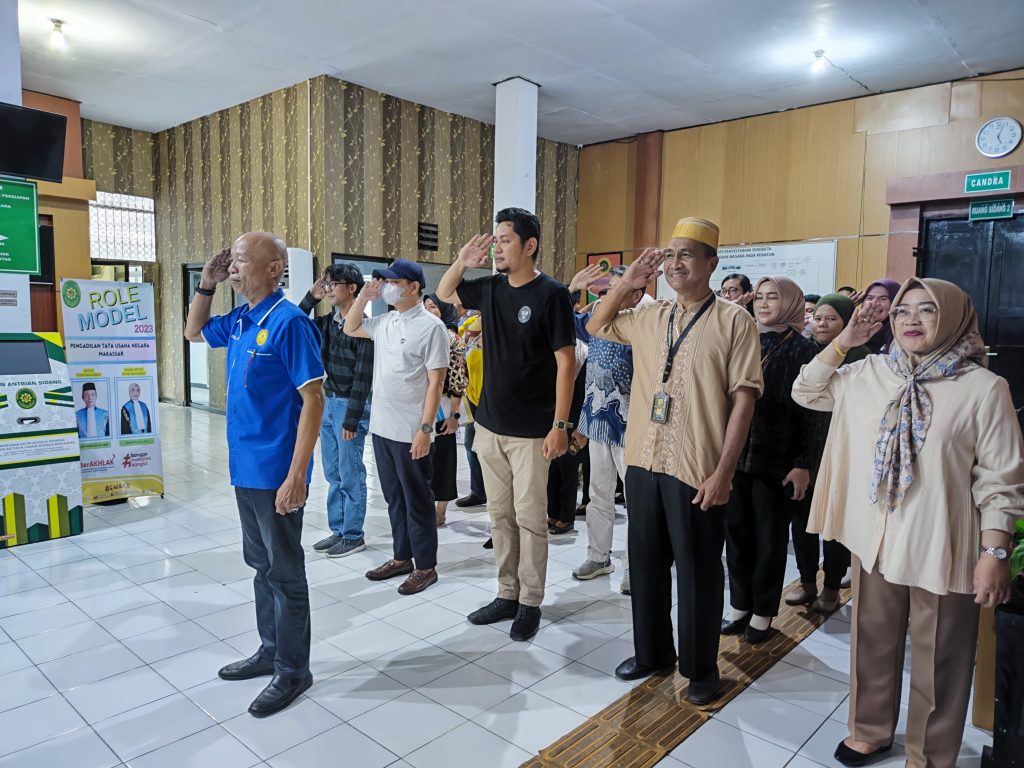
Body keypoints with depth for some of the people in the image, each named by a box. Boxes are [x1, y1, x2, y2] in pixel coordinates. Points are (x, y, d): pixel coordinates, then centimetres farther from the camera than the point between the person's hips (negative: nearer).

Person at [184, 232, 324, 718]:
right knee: (261, 565, 19)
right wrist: (207, 284, 10)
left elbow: (313, 400, -20)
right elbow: (194, 332, 28)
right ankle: (271, 650, 36)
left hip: (275, 474, -8)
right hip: (245, 468, 8)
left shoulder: (288, 322, -17)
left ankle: (293, 669, 21)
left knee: (284, 572, 5)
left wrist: (296, 475, -24)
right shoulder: (239, 320, 8)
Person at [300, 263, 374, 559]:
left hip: (350, 405, -8)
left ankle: (353, 536, 15)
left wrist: (352, 420, -17)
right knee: (333, 475, 15)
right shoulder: (328, 321, 7)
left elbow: (363, 377, -16)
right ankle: (338, 531, 27)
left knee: (351, 476, 2)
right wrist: (310, 298, 2)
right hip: (329, 402, 8)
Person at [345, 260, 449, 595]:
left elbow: (435, 383, -15)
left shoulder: (430, 326, -12)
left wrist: (425, 429, -19)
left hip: (411, 432, -7)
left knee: (417, 501, 4)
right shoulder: (383, 322, 9)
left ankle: (426, 567, 17)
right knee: (394, 498, 17)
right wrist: (364, 295, 9)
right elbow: (350, 328, 25)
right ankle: (402, 557, 31)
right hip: (382, 427, 7)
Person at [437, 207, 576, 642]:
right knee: (500, 515, 15)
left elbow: (565, 363, -12)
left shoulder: (551, 294, -11)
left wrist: (560, 425, -15)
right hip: (489, 425, 6)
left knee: (530, 519, 5)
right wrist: (462, 263, 3)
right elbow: (444, 294, 23)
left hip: (531, 431, -6)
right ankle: (506, 595, 29)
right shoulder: (490, 288, 6)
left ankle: (530, 603, 20)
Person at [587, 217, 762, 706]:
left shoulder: (734, 320, -7)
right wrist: (627, 282, 8)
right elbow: (596, 326, 24)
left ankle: (700, 668, 28)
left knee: (698, 571, 9)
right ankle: (652, 652, 36)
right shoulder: (649, 316, 9)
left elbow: (743, 397, -10)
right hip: (644, 461, 6)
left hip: (697, 469, -5)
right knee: (646, 562, 17)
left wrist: (723, 471, -16)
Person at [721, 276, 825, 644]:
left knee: (770, 538, 8)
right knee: (737, 532, 9)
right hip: (735, 455, 4)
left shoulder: (802, 350, -3)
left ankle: (762, 613, 22)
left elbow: (810, 412, -5)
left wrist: (803, 464, -11)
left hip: (776, 460, -4)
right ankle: (741, 606, 25)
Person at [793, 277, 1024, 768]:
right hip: (874, 539, 4)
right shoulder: (869, 374, 3)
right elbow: (807, 392, 12)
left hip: (941, 547, -4)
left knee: (937, 659, 12)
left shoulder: (984, 387, -10)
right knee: (873, 641, 20)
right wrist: (843, 341, 2)